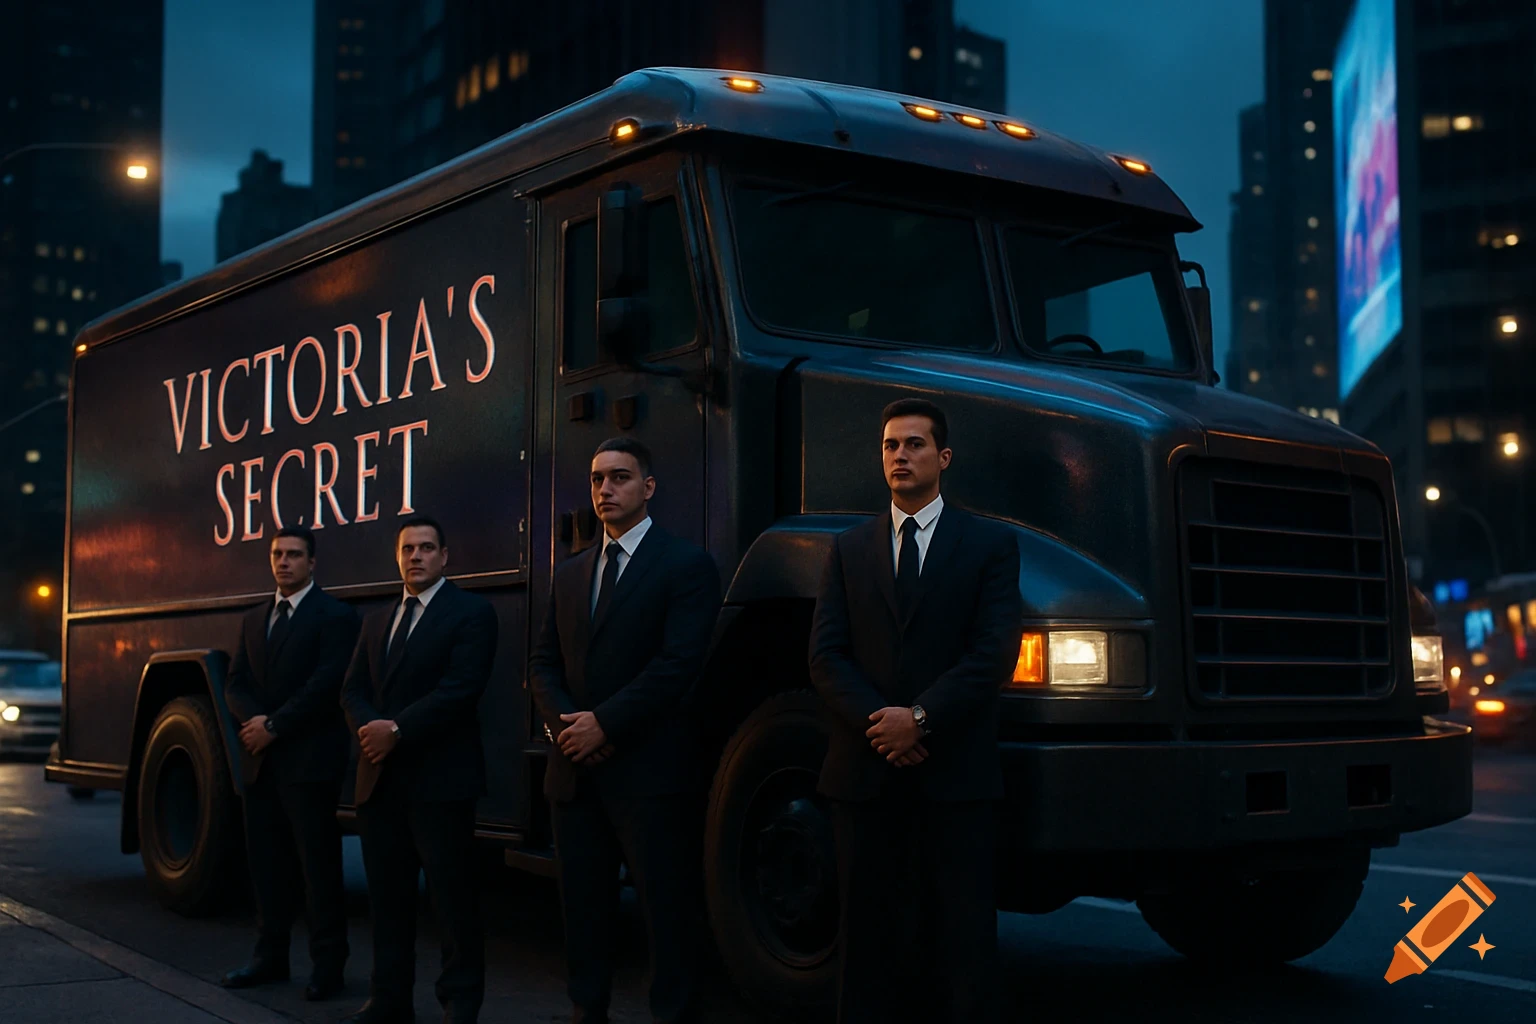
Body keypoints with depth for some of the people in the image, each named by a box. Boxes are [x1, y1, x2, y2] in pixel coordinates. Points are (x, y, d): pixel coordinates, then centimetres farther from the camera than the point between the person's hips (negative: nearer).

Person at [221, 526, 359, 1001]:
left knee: (318, 861, -2)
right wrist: (254, 721, -9)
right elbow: (236, 683, 11)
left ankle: (328, 963, 3)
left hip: (309, 760, -6)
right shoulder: (254, 619, 17)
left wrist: (275, 725, -14)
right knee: (265, 859, 9)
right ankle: (270, 956, 17)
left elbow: (326, 685, -14)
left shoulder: (335, 615, -4)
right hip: (261, 760, 6)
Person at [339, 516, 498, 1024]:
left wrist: (398, 730, -17)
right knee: (386, 893, 10)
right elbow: (353, 690, 12)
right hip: (380, 778, 6)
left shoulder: (471, 611, -3)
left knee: (452, 896, -2)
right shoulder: (377, 620, 18)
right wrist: (369, 727, -10)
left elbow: (461, 687, -15)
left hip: (440, 777, -6)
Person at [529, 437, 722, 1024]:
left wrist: (605, 723, -15)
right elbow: (544, 664, 14)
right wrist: (566, 726, -5)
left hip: (648, 771, -6)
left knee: (666, 910, -2)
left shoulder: (686, 566, -3)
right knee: (583, 906, 11)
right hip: (574, 771, 6)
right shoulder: (570, 574, 18)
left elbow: (678, 663, -13)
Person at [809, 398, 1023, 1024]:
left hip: (954, 775, -2)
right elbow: (826, 655, 4)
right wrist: (877, 722, -12)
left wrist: (920, 718, -14)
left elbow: (994, 653, -6)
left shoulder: (990, 545, 5)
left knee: (964, 935, 0)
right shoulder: (849, 550, 13)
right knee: (868, 931, 7)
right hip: (865, 772, 3)